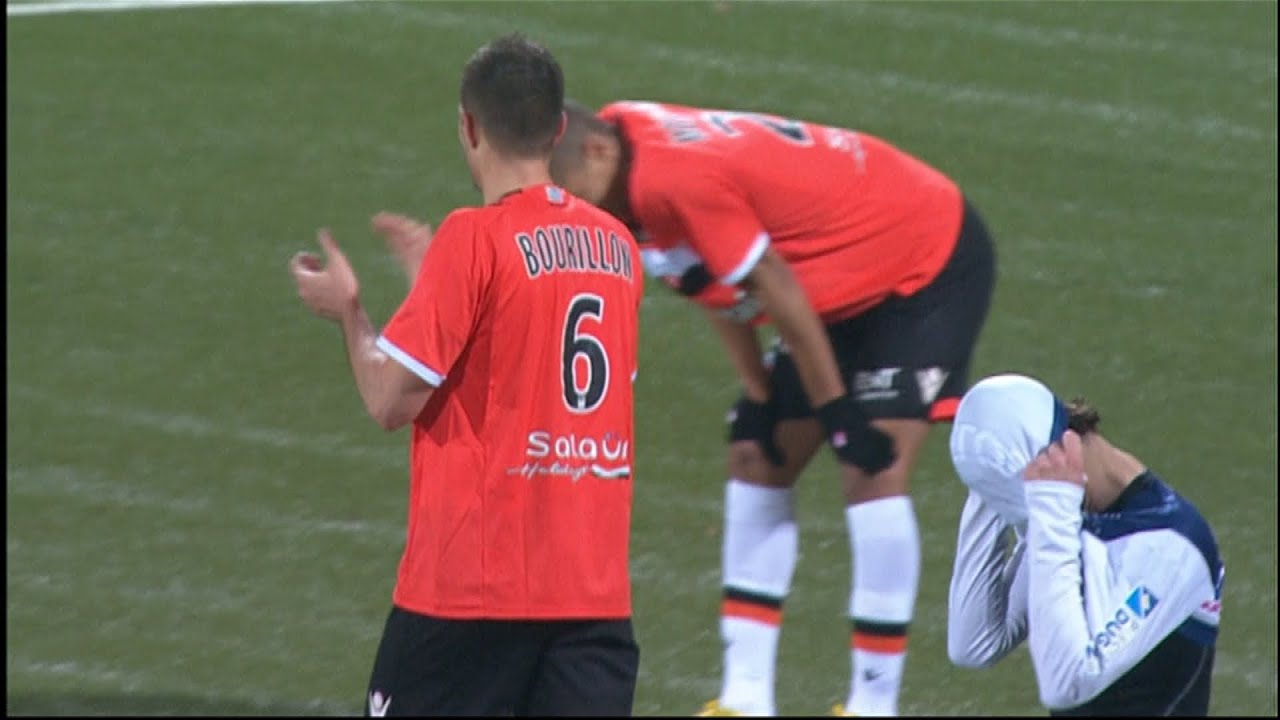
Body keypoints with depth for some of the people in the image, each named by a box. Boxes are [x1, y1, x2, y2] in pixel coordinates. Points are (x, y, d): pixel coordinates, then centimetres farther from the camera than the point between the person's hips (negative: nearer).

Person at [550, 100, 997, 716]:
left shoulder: (673, 180, -34)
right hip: (850, 278, 10)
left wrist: (838, 410, -18)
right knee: (757, 461, 9)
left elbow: (775, 289, -27)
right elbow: (721, 287, 4)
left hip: (932, 266, -10)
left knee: (871, 473, -19)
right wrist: (757, 398, 4)